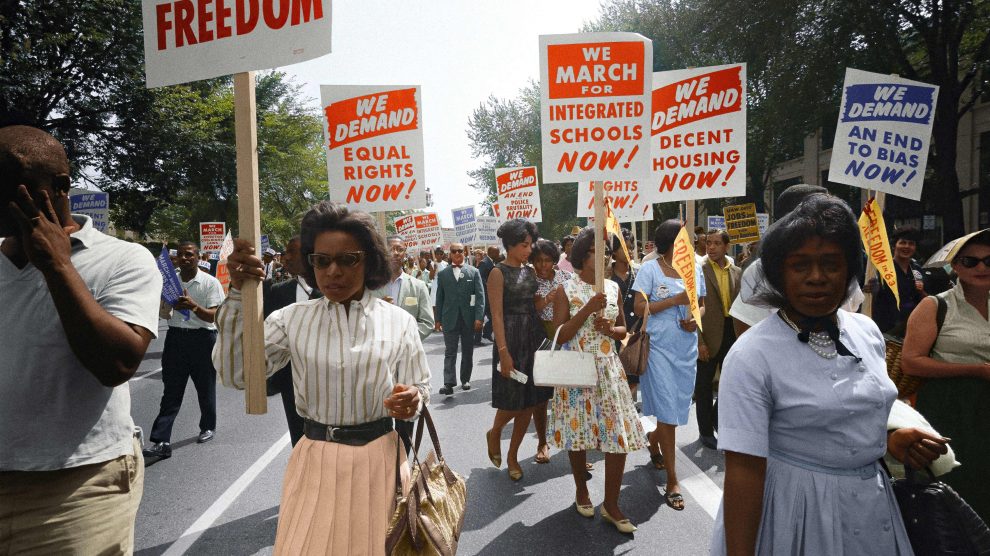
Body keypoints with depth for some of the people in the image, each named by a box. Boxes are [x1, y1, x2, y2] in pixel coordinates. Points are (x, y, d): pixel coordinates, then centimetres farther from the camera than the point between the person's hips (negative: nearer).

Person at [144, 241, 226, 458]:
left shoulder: (210, 282, -5)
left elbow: (212, 316, -11)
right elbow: (165, 314, 14)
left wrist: (193, 306, -28)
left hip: (202, 338, -3)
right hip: (176, 336, 3)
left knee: (205, 387, 11)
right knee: (171, 391, 0)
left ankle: (208, 427, 32)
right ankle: (161, 442, -2)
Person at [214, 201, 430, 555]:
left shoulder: (399, 321, -5)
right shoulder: (292, 319, -2)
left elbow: (420, 389, 0)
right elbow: (235, 374, -10)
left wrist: (412, 401, -25)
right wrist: (238, 294, -16)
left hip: (378, 458, 0)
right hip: (315, 461, 1)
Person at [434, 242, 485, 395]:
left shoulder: (474, 272, 2)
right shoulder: (442, 274, 6)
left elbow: (480, 295, -3)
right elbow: (439, 298, 8)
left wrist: (479, 317, -11)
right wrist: (438, 319, 4)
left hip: (469, 319, 0)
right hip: (450, 319, 0)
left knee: (468, 351, 10)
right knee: (450, 352, -4)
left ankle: (465, 379, 24)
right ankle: (449, 383, -8)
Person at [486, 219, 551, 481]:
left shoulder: (530, 271, 11)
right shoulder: (498, 273, -7)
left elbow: (534, 305, 13)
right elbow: (497, 315, -13)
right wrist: (503, 352, -18)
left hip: (534, 338, 6)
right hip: (511, 339, -6)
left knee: (530, 400, 9)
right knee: (512, 401, -1)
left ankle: (512, 456, 24)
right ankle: (494, 433, 32)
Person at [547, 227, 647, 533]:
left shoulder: (613, 287, 6)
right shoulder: (566, 290, -6)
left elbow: (623, 328, 15)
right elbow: (559, 336, -12)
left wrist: (611, 330, -8)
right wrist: (588, 309, -20)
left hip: (608, 369, 3)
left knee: (619, 435, -1)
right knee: (578, 430, 9)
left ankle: (611, 504, 14)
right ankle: (581, 489, 34)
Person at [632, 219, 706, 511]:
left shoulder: (695, 270, 8)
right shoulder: (650, 270, -6)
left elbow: (702, 305, 16)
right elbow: (640, 308, -11)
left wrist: (696, 320, -5)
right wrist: (675, 300, -18)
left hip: (687, 348, 5)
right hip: (659, 347, -5)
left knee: (679, 407, 14)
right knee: (667, 412, -4)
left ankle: (653, 439, 46)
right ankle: (672, 482, 5)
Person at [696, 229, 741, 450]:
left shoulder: (736, 272, 7)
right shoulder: (698, 270, -9)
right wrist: (699, 341, -15)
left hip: (731, 333, 5)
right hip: (707, 336, -5)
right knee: (704, 384, 8)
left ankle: (716, 416, 36)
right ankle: (706, 430, 23)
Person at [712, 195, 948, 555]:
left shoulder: (868, 332, -1)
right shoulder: (751, 356, -22)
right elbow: (744, 469, -24)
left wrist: (890, 440, -3)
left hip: (872, 500, 7)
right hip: (796, 509, -6)